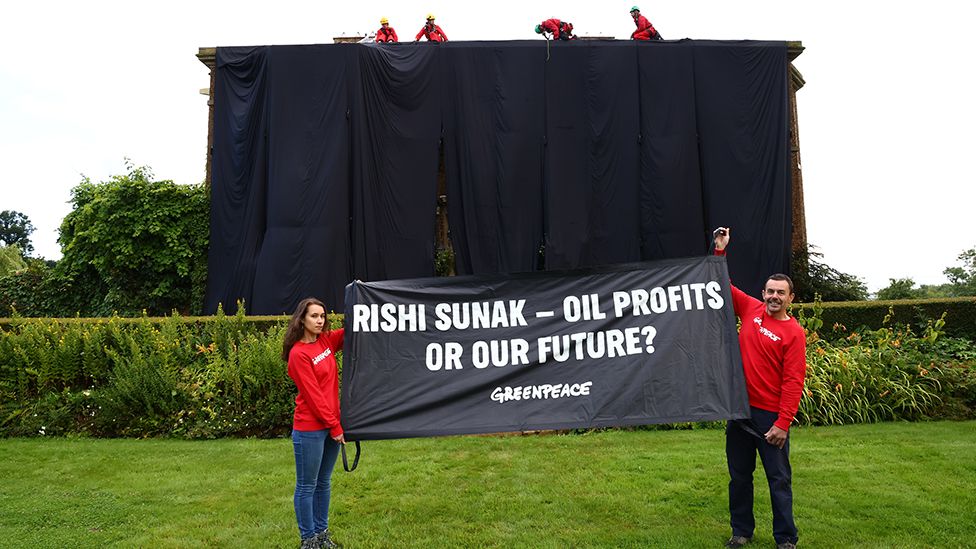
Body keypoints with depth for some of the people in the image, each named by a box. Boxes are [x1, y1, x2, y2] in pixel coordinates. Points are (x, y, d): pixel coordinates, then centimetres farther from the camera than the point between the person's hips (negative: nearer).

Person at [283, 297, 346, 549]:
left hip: (331, 425, 7)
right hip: (310, 429, -7)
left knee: (324, 483, 16)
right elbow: (313, 395, -15)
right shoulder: (298, 354, -14)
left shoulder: (327, 341, 6)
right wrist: (334, 426, -12)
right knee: (307, 487, 6)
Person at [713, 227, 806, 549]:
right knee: (739, 474, 13)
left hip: (771, 414, -4)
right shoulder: (750, 309, 4)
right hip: (740, 407, 4)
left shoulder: (794, 333, -8)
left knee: (779, 478, 5)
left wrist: (782, 423, -17)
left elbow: (793, 381, -12)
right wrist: (720, 250, 5)